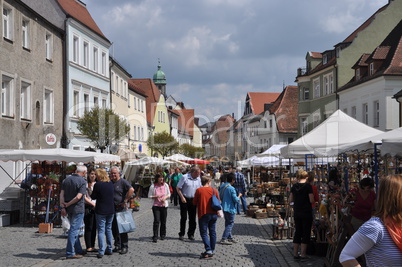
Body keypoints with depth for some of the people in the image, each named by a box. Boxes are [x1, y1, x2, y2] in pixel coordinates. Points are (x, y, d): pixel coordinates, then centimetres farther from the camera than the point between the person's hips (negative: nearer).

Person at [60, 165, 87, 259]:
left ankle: (79, 250, 25)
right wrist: (68, 204, -10)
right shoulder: (82, 181, -11)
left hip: (69, 209, 7)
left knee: (74, 229, 17)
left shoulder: (66, 180, 8)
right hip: (78, 209, -7)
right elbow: (78, 197, -19)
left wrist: (63, 207, -3)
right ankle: (70, 253, -5)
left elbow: (61, 194, 0)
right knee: (74, 230, -4)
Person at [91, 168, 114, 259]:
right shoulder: (111, 184, 3)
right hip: (111, 210, 5)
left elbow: (93, 197, -5)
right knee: (108, 229, 16)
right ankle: (109, 249, 19)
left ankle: (101, 252, -5)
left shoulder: (97, 185, -13)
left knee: (101, 230, -2)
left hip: (101, 211, -5)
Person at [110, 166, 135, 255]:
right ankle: (117, 245, 19)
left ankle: (124, 247, 1)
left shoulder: (123, 182, -7)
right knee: (114, 228, 9)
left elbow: (131, 190, -20)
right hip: (112, 208, 6)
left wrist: (125, 201, -18)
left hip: (121, 208, -6)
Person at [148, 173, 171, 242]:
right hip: (156, 206, -3)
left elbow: (169, 194, 11)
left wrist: (165, 197, -9)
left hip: (164, 205, 3)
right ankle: (155, 237, -7)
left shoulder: (165, 185, 3)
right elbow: (149, 196, -2)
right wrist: (156, 197, -18)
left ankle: (163, 235, 25)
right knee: (156, 221, -10)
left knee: (163, 221, 8)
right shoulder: (153, 186, -6)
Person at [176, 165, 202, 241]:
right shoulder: (185, 177, -10)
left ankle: (191, 234, 15)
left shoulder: (198, 179, 5)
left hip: (193, 200, 4)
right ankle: (181, 234, 9)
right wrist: (182, 197, -14)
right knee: (183, 217, -1)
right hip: (184, 199, -4)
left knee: (192, 218, 5)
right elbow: (178, 188, -7)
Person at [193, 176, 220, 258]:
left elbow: (194, 202, -2)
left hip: (203, 214, -4)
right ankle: (212, 250, 18)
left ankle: (208, 250, -15)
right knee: (212, 232, 13)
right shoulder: (214, 190, 3)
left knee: (204, 233, -2)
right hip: (214, 214, 4)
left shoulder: (199, 190, -7)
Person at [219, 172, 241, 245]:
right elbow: (236, 200, -17)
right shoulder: (231, 188, -20)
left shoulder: (222, 186, 4)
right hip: (230, 208, -8)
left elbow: (220, 197, 13)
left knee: (228, 223, 18)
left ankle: (230, 237, 28)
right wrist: (239, 196, 0)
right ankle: (223, 239, -7)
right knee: (230, 223, -1)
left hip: (224, 207, 8)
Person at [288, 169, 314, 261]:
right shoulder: (308, 186, -11)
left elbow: (290, 200, 7)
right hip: (306, 212, -5)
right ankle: (303, 254, 2)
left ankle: (295, 254, 14)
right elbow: (311, 200, -15)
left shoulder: (294, 186, 3)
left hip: (297, 212, 5)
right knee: (306, 233, 3)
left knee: (297, 232, 13)